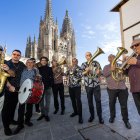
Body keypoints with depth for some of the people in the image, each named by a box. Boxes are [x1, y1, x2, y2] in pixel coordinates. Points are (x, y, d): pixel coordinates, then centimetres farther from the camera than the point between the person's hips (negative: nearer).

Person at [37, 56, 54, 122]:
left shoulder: (49, 68, 4)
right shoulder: (38, 69, 8)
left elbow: (51, 78, 0)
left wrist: (51, 85, -12)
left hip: (48, 87, -1)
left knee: (47, 101, 6)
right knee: (41, 101, 10)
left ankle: (46, 114, 20)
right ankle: (42, 113, 26)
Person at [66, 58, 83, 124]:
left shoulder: (79, 68, -5)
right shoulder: (70, 68, 11)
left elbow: (80, 76, -18)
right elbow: (66, 74, 5)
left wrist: (75, 70, -23)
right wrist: (69, 69, -9)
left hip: (77, 86, -5)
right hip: (70, 86, 5)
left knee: (78, 100, -7)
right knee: (73, 100, 14)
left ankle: (80, 116, 3)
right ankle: (75, 111, 32)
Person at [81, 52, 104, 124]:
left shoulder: (96, 63, 4)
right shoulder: (83, 64, 3)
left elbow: (100, 72, 6)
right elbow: (82, 73, -7)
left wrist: (99, 72, -18)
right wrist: (87, 71, -28)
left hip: (96, 84, 0)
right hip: (88, 85, 0)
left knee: (98, 101, 3)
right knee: (90, 101, 11)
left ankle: (100, 116, 19)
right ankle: (92, 115, 29)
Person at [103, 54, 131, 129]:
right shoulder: (106, 67, 8)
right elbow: (104, 74, -8)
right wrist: (111, 70, -23)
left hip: (122, 88, 1)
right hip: (112, 88, -1)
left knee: (124, 105, 4)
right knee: (112, 103, 12)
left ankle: (126, 120, 22)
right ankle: (112, 116, 33)